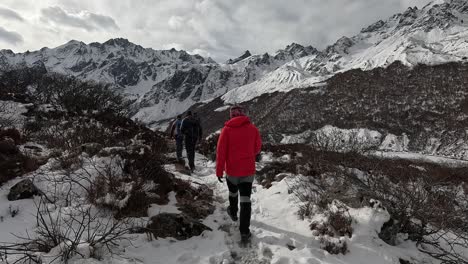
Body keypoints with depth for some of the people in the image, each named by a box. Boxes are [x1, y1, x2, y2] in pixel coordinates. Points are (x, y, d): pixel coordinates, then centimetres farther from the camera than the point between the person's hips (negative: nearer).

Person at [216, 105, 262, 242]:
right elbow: (257, 149, 7)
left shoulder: (227, 129, -8)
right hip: (248, 170, 0)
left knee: (233, 192, 25)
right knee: (245, 198, 3)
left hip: (232, 170, 0)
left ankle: (233, 212, 49)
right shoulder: (253, 128, -4)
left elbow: (221, 151, -10)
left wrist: (219, 170, -3)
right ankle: (244, 231, 2)